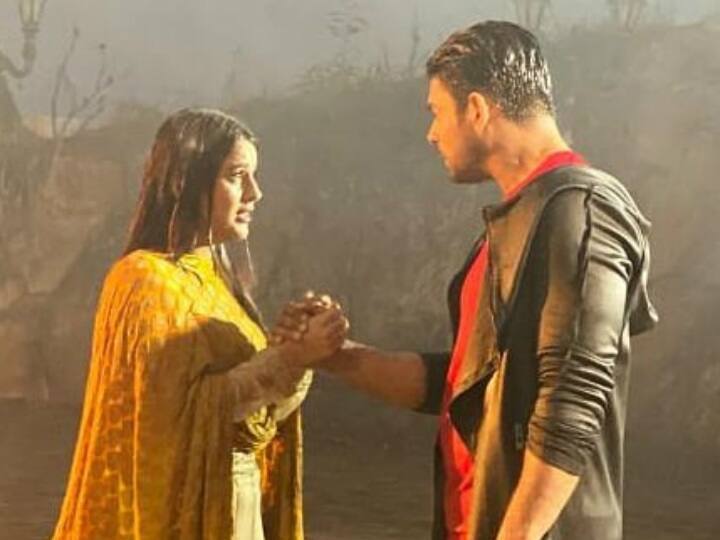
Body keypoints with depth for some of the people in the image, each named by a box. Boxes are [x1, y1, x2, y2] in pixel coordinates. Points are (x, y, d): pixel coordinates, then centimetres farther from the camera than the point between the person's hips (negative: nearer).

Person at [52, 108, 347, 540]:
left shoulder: (213, 276, 10)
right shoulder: (148, 279, -14)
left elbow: (256, 415, 9)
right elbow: (188, 408, -24)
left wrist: (298, 350, -7)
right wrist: (292, 358, -23)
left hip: (234, 503, 8)